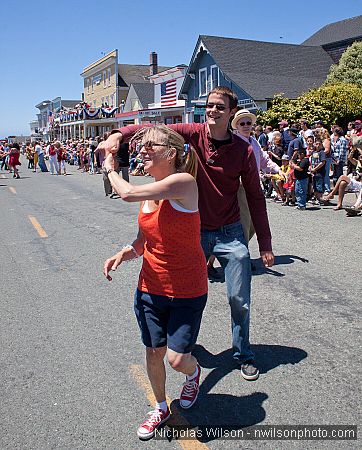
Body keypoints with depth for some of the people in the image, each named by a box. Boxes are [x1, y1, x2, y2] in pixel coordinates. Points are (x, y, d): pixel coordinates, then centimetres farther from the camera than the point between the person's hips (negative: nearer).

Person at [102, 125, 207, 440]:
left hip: (187, 291, -6)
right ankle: (161, 408, 42)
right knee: (154, 352, 15)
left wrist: (111, 169, -7)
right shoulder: (149, 193, 2)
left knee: (177, 358, -1)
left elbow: (127, 193, -28)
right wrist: (126, 253, -9)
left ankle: (194, 373, 38)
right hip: (150, 288, 6)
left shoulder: (183, 182, -20)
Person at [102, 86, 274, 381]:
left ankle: (243, 355, 31)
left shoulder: (244, 150, -5)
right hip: (195, 231, 0)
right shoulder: (194, 133, -5)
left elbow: (255, 197, 1)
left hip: (231, 234, 0)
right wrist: (119, 134, -37)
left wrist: (265, 244, 1)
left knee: (239, 300, 7)